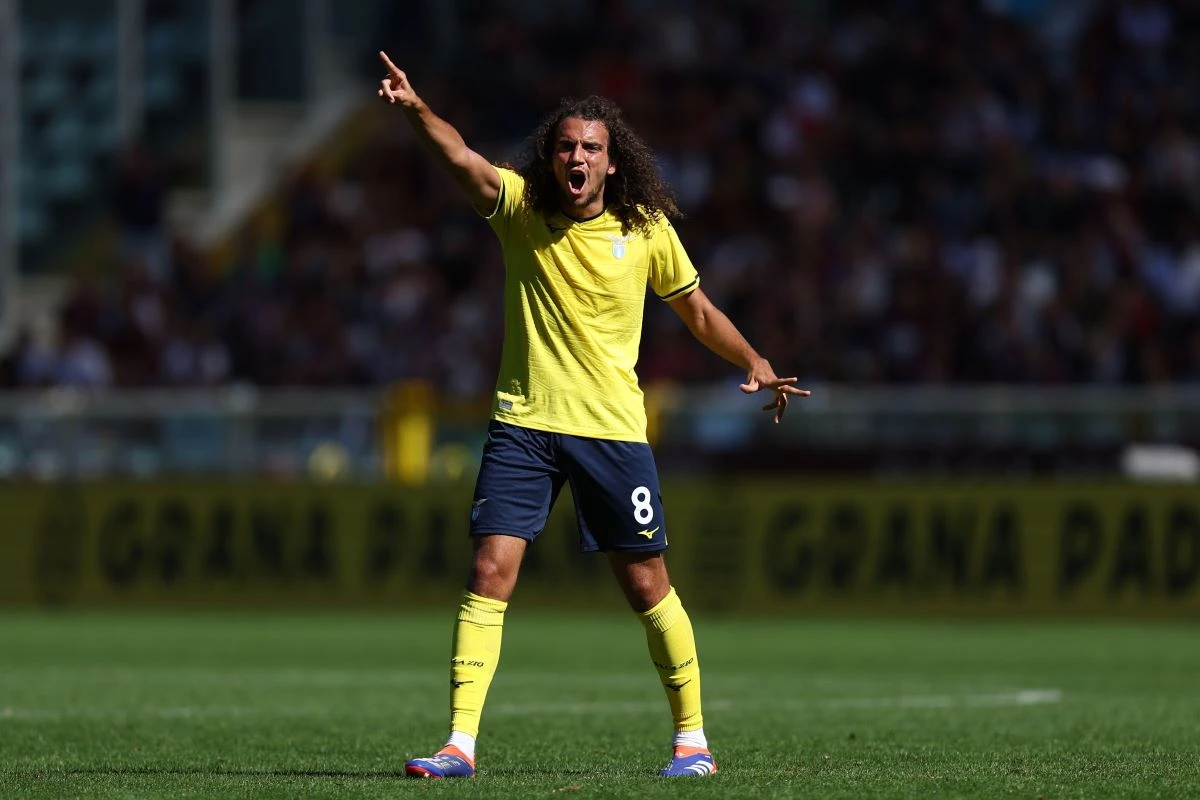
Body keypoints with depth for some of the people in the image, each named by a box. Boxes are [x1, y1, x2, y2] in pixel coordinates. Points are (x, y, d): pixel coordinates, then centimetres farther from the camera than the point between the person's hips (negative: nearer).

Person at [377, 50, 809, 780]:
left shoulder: (647, 231, -1)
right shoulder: (519, 207, -2)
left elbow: (698, 311, 12)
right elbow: (461, 158, -20)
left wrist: (753, 362, -1)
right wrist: (414, 109, -38)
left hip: (613, 430, 0)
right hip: (523, 425, 0)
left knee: (647, 585, 4)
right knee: (490, 573, -10)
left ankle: (693, 738, 19)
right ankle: (461, 743, -9)